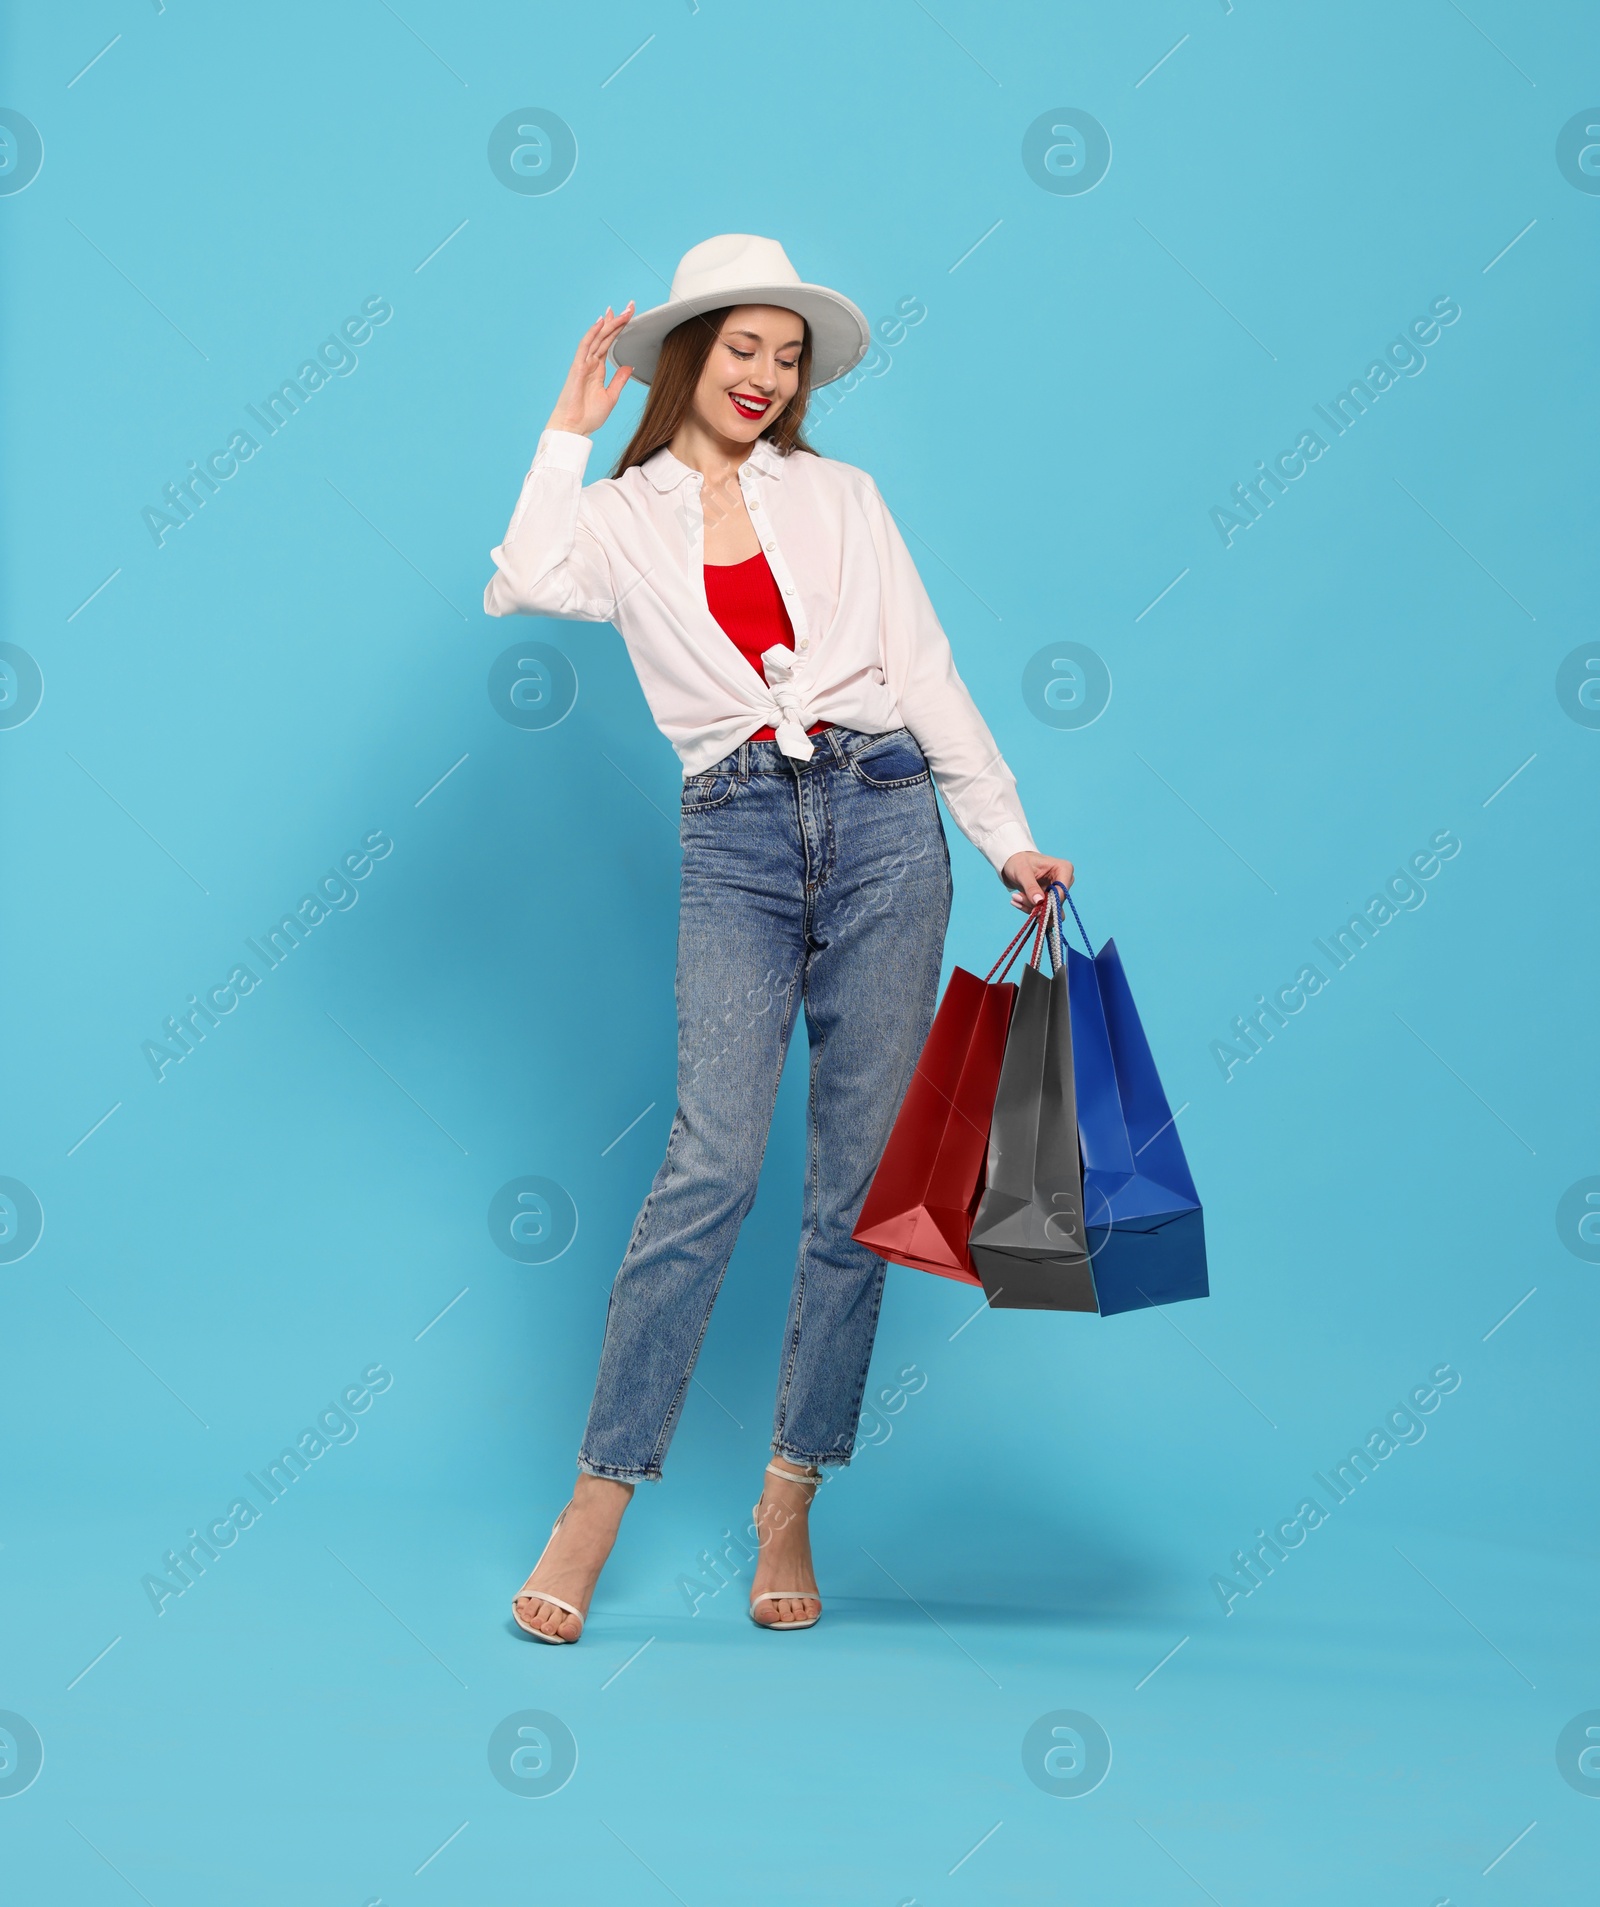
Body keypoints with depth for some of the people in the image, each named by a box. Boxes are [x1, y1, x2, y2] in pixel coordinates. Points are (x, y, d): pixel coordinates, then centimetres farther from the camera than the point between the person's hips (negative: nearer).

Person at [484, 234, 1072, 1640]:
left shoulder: (839, 497, 15)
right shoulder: (622, 518, 11)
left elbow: (926, 672, 13)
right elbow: (521, 586, -11)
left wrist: (1008, 837, 7)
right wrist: (571, 431, -1)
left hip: (882, 816, 2)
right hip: (735, 838, -2)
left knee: (864, 1177, 0)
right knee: (713, 1163, -15)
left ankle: (790, 1504, 10)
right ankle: (599, 1499, -5)